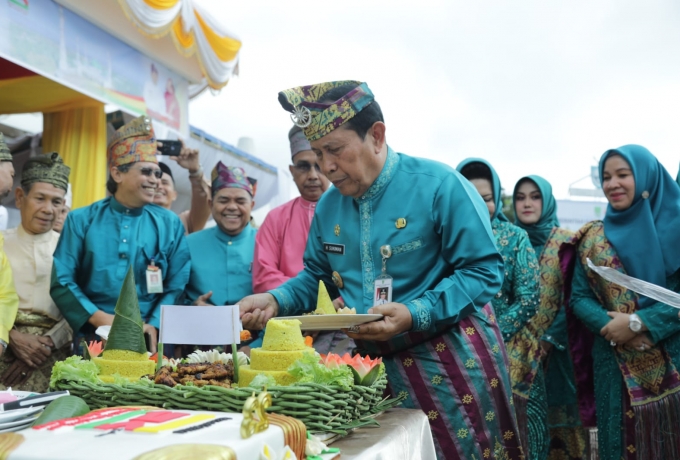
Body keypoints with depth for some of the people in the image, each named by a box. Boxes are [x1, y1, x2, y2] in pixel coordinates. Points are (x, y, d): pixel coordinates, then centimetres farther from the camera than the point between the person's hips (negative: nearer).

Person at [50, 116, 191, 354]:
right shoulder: (81, 220, 4)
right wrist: (99, 318, -9)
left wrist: (154, 325, -10)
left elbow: (177, 286, 4)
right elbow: (62, 282, 2)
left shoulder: (170, 224, 5)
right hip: (92, 337, 0)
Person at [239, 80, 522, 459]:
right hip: (371, 362, 5)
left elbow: (484, 270, -16)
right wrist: (276, 301, -4)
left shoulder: (439, 185, -15)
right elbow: (317, 277, 15)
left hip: (448, 360, -5)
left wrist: (415, 315, -27)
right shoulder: (329, 205, 4)